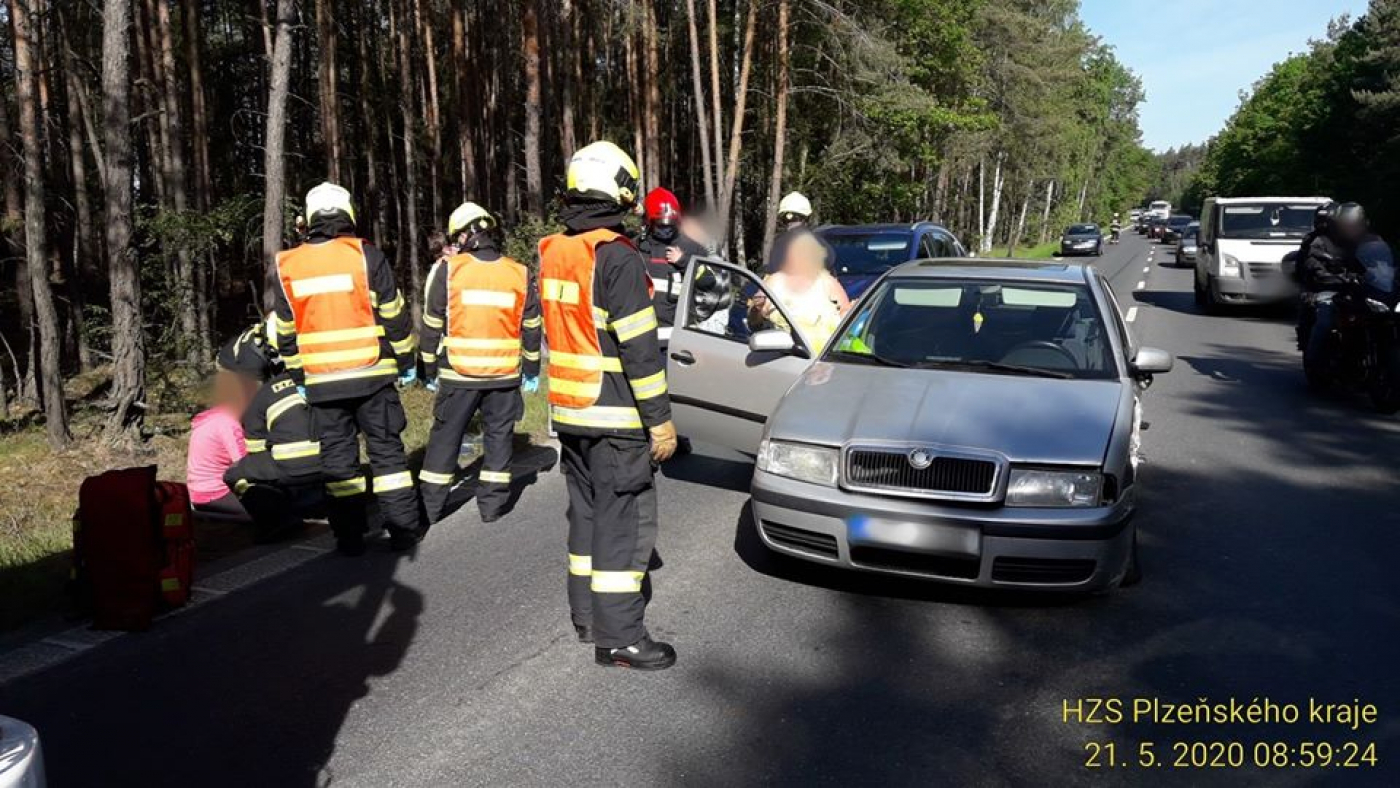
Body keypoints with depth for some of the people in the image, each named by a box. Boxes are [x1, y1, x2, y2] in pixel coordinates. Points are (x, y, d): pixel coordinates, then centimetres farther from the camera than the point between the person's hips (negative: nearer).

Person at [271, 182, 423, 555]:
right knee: (386, 448, 7)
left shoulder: (287, 265, 4)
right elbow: (394, 316, -4)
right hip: (372, 374, -2)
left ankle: (350, 535, 11)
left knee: (338, 455, 9)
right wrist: (406, 361, 6)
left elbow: (286, 331, 9)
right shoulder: (366, 255, -5)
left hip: (321, 380, 2)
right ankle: (403, 529, 9)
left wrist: (298, 376, 18)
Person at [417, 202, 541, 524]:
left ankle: (432, 506, 17)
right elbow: (531, 328, 7)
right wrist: (532, 370, 18)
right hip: (505, 374, 1)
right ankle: (492, 504, 16)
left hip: (458, 373, -1)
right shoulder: (519, 274, 1)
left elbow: (432, 326, -2)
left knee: (445, 436, 10)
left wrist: (430, 370, 9)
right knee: (499, 436, 13)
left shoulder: (447, 270, -6)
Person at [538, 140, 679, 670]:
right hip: (615, 418, -8)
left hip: (568, 412, 9)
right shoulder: (616, 257, -17)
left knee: (587, 511, 17)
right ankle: (619, 637, 3)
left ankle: (587, 615, 27)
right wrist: (660, 420, -14)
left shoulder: (552, 254, 9)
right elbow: (639, 347, -19)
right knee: (626, 522, -2)